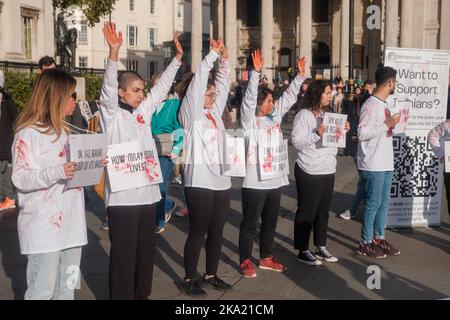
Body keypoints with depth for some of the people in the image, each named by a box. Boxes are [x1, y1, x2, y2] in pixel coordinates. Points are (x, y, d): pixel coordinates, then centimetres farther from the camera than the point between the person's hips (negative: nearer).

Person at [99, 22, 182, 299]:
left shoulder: (143, 111, 12)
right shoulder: (111, 113, -5)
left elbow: (162, 88, 16)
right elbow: (108, 87, -21)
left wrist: (178, 58, 11)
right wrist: (114, 53, -35)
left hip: (147, 191, 7)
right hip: (122, 195, -7)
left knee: (146, 249, 15)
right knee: (123, 252, -1)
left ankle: (142, 294, 29)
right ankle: (121, 296, 10)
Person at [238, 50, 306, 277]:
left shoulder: (274, 116, 11)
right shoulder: (249, 120, -8)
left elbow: (289, 97, 13)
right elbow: (249, 98, -22)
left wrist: (300, 75, 6)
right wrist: (256, 72, -30)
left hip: (275, 179, 7)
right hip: (254, 181, -7)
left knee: (270, 223, 17)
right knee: (250, 223, 3)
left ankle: (266, 258, 30)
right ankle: (245, 261, 14)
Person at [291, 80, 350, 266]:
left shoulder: (327, 114, 14)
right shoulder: (304, 115, -10)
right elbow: (296, 142, -16)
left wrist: (342, 131, 4)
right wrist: (316, 134, -26)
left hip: (328, 170, 8)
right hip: (309, 172, -8)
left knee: (323, 210, 14)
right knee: (306, 211, 0)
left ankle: (321, 247, 25)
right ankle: (303, 251, 10)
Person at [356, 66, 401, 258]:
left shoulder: (383, 104, 13)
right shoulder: (371, 104, -16)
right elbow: (362, 133, -22)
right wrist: (387, 125, -21)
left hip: (386, 163, 9)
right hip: (373, 165, -9)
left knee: (384, 203, 15)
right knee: (373, 203, -1)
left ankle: (378, 238, 27)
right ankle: (365, 243, 10)